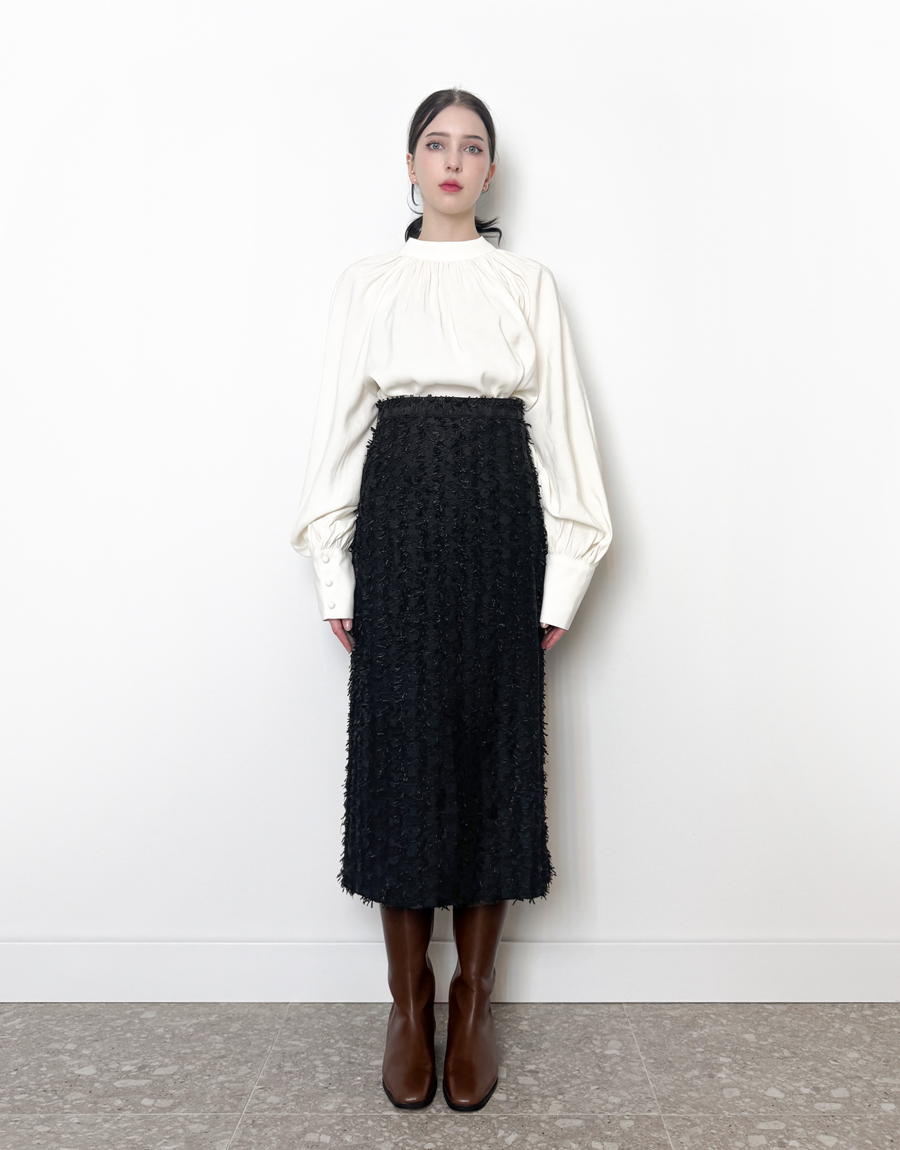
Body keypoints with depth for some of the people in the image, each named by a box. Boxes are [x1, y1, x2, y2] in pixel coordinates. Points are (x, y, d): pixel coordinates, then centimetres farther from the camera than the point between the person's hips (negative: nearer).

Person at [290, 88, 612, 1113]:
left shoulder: (528, 283, 10)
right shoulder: (365, 285, 10)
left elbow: (559, 426, 5)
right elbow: (338, 428, 6)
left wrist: (561, 578, -1)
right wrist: (335, 575, -1)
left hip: (500, 523, 0)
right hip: (399, 521, 0)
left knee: (495, 746, 3)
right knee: (400, 749, 1)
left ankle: (473, 1000, 20)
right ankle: (408, 1001, 19)